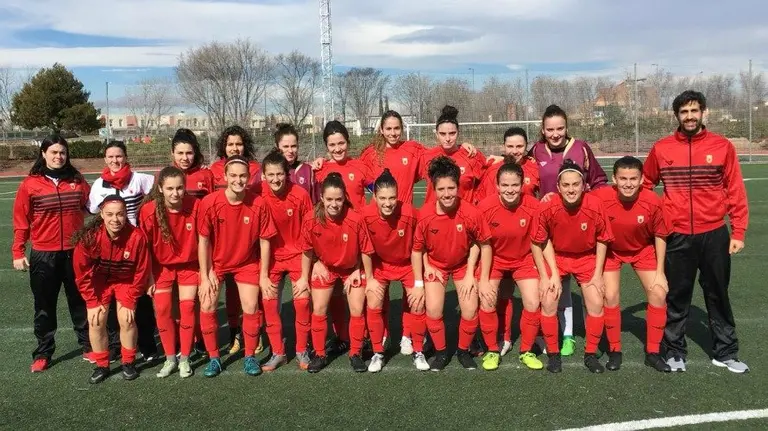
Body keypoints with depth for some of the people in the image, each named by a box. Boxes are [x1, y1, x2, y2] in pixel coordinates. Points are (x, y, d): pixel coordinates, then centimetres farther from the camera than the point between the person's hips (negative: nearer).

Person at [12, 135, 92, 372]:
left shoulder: (77, 180, 2)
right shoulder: (30, 184, -4)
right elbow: (21, 220, -2)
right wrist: (18, 251, -5)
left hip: (75, 252, 2)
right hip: (43, 254, -1)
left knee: (80, 301, 12)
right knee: (44, 306, 9)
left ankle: (88, 346, 24)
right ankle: (43, 353, 21)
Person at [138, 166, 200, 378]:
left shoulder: (195, 206, -23)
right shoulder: (148, 211, -22)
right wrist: (147, 277, -6)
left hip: (189, 265, 0)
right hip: (161, 266, 1)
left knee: (187, 308, -2)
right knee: (162, 310, 0)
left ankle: (185, 359, 12)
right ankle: (170, 359, 16)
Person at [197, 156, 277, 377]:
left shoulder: (259, 204, -21)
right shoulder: (209, 202, -22)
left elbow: (264, 241, -10)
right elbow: (203, 240, -12)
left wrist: (263, 275, -7)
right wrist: (205, 276, -11)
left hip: (247, 262, 0)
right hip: (216, 261, 0)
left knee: (251, 307, -5)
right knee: (207, 306, -6)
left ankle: (250, 357, 15)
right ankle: (213, 358, 12)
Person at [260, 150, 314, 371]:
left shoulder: (300, 195, -17)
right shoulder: (259, 196, -15)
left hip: (297, 254, -1)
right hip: (271, 256, 1)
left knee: (302, 301, -8)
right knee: (268, 301, -5)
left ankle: (302, 351, 13)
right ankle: (278, 353, 12)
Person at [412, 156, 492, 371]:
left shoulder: (471, 213, -28)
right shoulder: (425, 215, -27)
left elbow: (485, 244, -12)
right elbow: (417, 249, -11)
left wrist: (483, 279, -10)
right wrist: (418, 283, -7)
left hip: (463, 264, 0)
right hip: (435, 265, 0)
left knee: (470, 310, -8)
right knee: (433, 310, -13)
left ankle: (463, 351, 20)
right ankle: (440, 352, 13)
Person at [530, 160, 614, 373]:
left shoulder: (595, 205, -23)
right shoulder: (547, 208, -26)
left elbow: (602, 240, -7)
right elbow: (537, 243, -12)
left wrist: (598, 274, -7)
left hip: (586, 258, 1)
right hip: (556, 257, -1)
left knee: (596, 303, -7)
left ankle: (591, 354, 13)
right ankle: (553, 354, 7)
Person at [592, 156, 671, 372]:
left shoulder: (652, 201, -27)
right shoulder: (600, 197, -31)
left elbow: (660, 236, -10)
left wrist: (660, 272, -7)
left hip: (643, 250, 1)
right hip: (610, 251, -1)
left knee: (659, 294, -5)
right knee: (610, 296, -9)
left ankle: (653, 352, 11)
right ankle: (614, 351, 11)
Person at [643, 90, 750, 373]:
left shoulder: (722, 146, -1)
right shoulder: (661, 149, 0)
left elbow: (736, 192, 1)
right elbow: (644, 184, 11)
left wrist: (738, 232, -2)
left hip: (714, 234, 0)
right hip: (676, 236, 0)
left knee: (718, 295, 12)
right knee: (676, 296, 8)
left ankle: (725, 352, 26)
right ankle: (675, 352, 21)